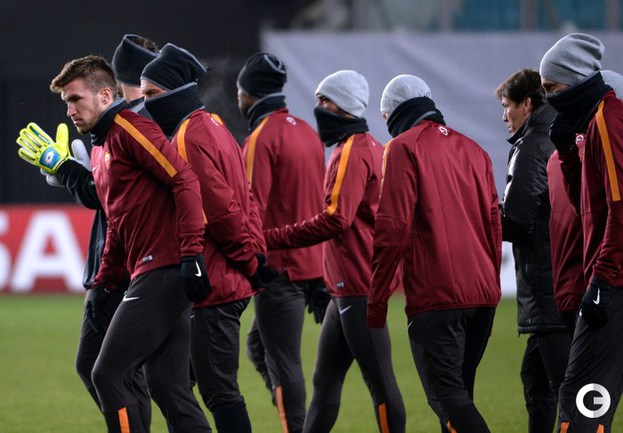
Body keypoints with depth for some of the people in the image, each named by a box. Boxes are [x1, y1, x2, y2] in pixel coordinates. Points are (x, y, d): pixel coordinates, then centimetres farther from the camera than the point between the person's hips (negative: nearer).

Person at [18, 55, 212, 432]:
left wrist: (192, 254, -24)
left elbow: (184, 180, -18)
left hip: (163, 270, -10)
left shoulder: (128, 128, -8)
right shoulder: (100, 149, 22)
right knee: (167, 386, 7)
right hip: (149, 274, 10)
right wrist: (103, 283, 22)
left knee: (109, 375, -9)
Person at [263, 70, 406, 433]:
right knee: (326, 379, 14)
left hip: (358, 288, -11)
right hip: (346, 287, 11)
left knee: (379, 380, -8)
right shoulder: (370, 147, 18)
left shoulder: (353, 152, -13)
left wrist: (272, 238, -21)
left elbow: (336, 219, -23)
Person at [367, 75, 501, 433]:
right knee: (459, 394, 14)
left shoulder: (405, 148, -2)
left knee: (447, 396, -10)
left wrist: (377, 299, -6)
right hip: (482, 295, 7)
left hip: (435, 296, -7)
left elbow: (393, 228, -10)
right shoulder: (473, 150, 19)